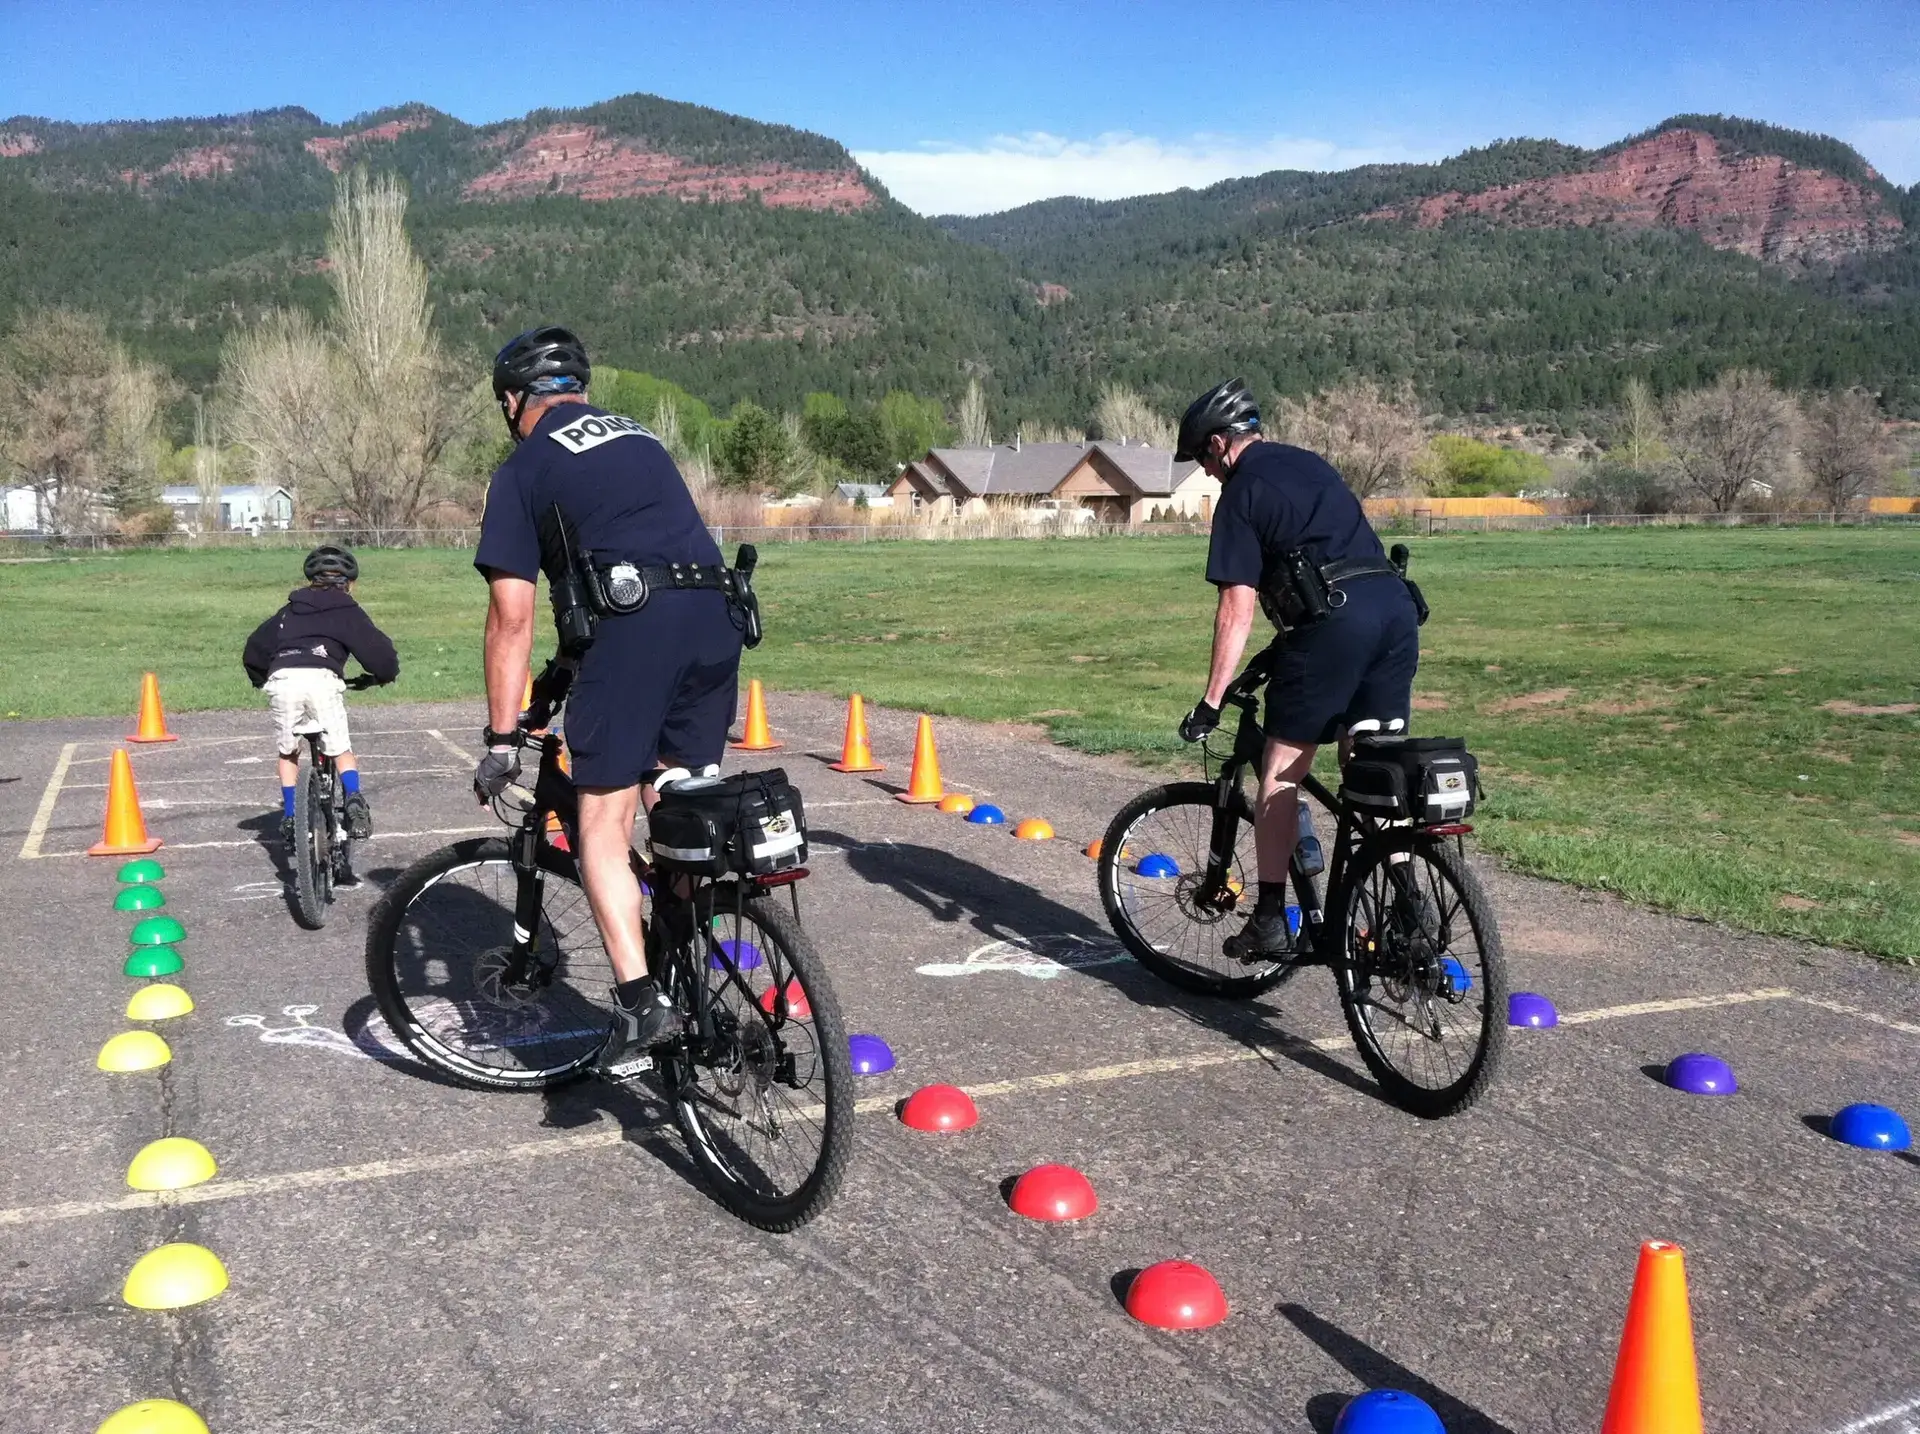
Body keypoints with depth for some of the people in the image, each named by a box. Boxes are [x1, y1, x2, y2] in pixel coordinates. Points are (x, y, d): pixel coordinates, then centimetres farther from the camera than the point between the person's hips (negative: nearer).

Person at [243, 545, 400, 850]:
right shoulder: (347, 611, 19)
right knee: (341, 751, 8)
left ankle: (289, 818, 14)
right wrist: (384, 674, 32)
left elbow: (254, 650, 33)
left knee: (287, 753, 20)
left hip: (281, 679, 3)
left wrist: (260, 679, 51)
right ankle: (354, 800, -14)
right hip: (323, 679, -3)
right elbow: (378, 651, 12)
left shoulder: (289, 610, 30)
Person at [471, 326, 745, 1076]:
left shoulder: (524, 468, 11)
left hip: (632, 623, -5)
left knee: (603, 822, 1)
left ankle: (639, 1001, -10)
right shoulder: (640, 439, 29)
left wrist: (500, 740, 10)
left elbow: (512, 619, 5)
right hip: (715, 617, 6)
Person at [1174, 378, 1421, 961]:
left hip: (1335, 619, -7)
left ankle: (1270, 922, 6)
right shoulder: (1311, 463, 26)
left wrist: (1211, 701, 0)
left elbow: (1238, 608, -3)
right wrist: (1289, 646, 41)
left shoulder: (1242, 493, 4)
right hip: (1397, 607, 7)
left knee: (1280, 773, 4)